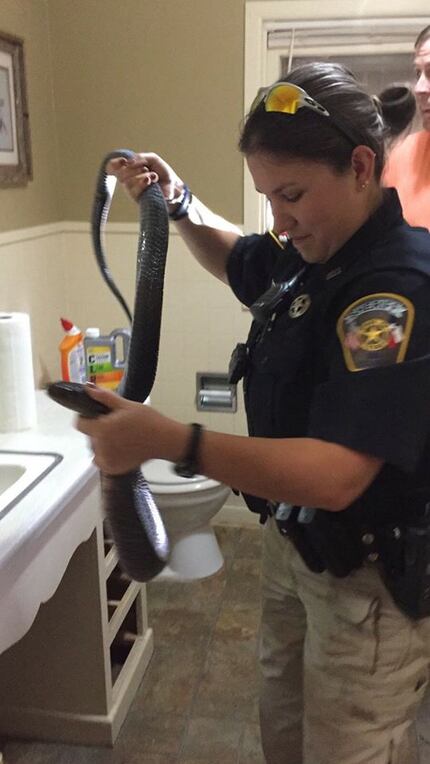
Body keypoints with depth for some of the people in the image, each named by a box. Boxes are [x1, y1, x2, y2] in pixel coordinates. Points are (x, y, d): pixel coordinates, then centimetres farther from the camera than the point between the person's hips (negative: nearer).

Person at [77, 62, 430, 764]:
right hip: (294, 542, 8)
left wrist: (168, 440, -38)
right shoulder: (309, 253, -1)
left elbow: (335, 477, -35)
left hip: (370, 579, -8)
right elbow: (234, 260, 22)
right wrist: (179, 205, 5)